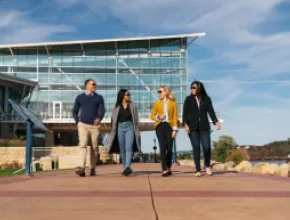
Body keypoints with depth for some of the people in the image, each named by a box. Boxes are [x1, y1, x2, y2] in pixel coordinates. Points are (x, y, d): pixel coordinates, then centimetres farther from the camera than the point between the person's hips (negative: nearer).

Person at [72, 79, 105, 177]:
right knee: (83, 145, -14)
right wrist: (77, 122, 5)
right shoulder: (79, 97, 10)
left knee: (94, 147, 3)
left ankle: (93, 168, 14)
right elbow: (75, 111, 17)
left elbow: (102, 110, -1)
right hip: (83, 125, -1)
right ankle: (82, 168, -25)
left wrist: (99, 118, -20)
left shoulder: (99, 98, 9)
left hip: (95, 125, 1)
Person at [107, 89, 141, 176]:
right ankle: (125, 168, 11)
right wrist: (113, 130, 5)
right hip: (120, 127, 2)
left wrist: (136, 131, 2)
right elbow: (113, 119, 11)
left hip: (130, 127, -1)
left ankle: (128, 167, -28)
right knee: (122, 149, 3)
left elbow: (136, 119, 8)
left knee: (129, 147, -17)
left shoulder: (133, 106, 10)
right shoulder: (117, 107, 10)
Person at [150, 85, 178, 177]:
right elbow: (152, 116, 13)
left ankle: (169, 168, 20)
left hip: (169, 126, -1)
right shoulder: (157, 103, 11)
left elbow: (175, 116, 3)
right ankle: (164, 170, -8)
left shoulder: (173, 102, 6)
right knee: (162, 148, -7)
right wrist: (158, 117, -9)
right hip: (160, 126, 1)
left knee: (169, 148, 1)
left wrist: (175, 129, -4)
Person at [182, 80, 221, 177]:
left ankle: (207, 166, 19)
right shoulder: (188, 99, 5)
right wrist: (185, 124, -13)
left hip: (204, 126, 0)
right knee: (196, 148, -2)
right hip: (193, 127, 0)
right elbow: (185, 113, 1)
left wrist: (216, 122, -15)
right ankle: (198, 170, 4)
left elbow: (211, 111, 0)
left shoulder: (206, 99, 6)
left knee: (206, 147, -6)